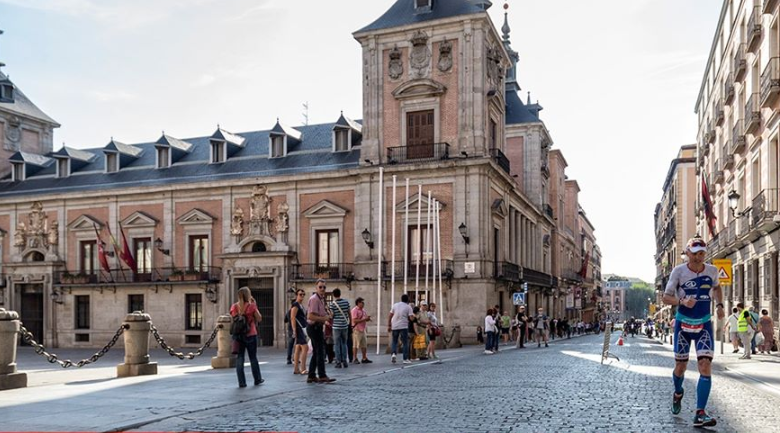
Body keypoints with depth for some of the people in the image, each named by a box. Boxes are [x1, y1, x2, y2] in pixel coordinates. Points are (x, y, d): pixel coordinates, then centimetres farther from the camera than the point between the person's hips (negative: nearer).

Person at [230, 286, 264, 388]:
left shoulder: (234, 307, 0)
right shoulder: (251, 306, -9)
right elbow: (259, 318, -1)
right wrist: (254, 305, 1)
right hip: (251, 335, -2)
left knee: (239, 359, 5)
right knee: (253, 358, 13)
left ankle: (241, 382, 3)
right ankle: (257, 379, 24)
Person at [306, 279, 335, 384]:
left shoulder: (321, 299, 15)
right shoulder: (314, 299, -17)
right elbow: (310, 316, -25)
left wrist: (327, 315, 10)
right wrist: (324, 318, -19)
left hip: (317, 327, 10)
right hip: (314, 327, -10)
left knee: (316, 352, 13)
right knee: (320, 352, -8)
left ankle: (311, 376, 18)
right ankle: (322, 376, -5)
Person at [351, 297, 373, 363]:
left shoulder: (363, 311, 14)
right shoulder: (355, 310, -11)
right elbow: (354, 320, -19)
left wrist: (367, 319, -1)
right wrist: (364, 319, -19)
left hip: (362, 330, 8)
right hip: (357, 330, -8)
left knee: (364, 345, 10)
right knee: (356, 345, -3)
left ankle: (364, 358, 18)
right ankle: (354, 359, 3)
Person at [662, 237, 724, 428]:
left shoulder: (712, 270, -3)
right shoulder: (678, 271, -12)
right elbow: (666, 297, -10)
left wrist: (719, 305, 2)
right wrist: (682, 301, -29)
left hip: (704, 325, 1)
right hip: (683, 324, -1)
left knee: (705, 365, -14)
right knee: (681, 366, 7)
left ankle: (700, 414, -13)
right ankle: (678, 394, 42)